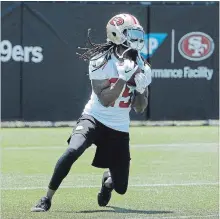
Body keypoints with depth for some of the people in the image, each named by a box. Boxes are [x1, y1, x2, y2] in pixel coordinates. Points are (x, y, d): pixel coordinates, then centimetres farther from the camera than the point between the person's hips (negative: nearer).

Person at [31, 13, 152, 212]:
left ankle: (107, 181, 43)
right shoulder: (100, 61, -15)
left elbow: (140, 108, 0)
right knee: (72, 151, -34)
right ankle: (47, 199, -20)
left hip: (119, 129, 4)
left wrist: (140, 88, -18)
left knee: (121, 187, 3)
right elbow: (105, 100, -22)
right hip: (94, 119, -4)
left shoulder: (141, 66, -1)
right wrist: (123, 77, -29)